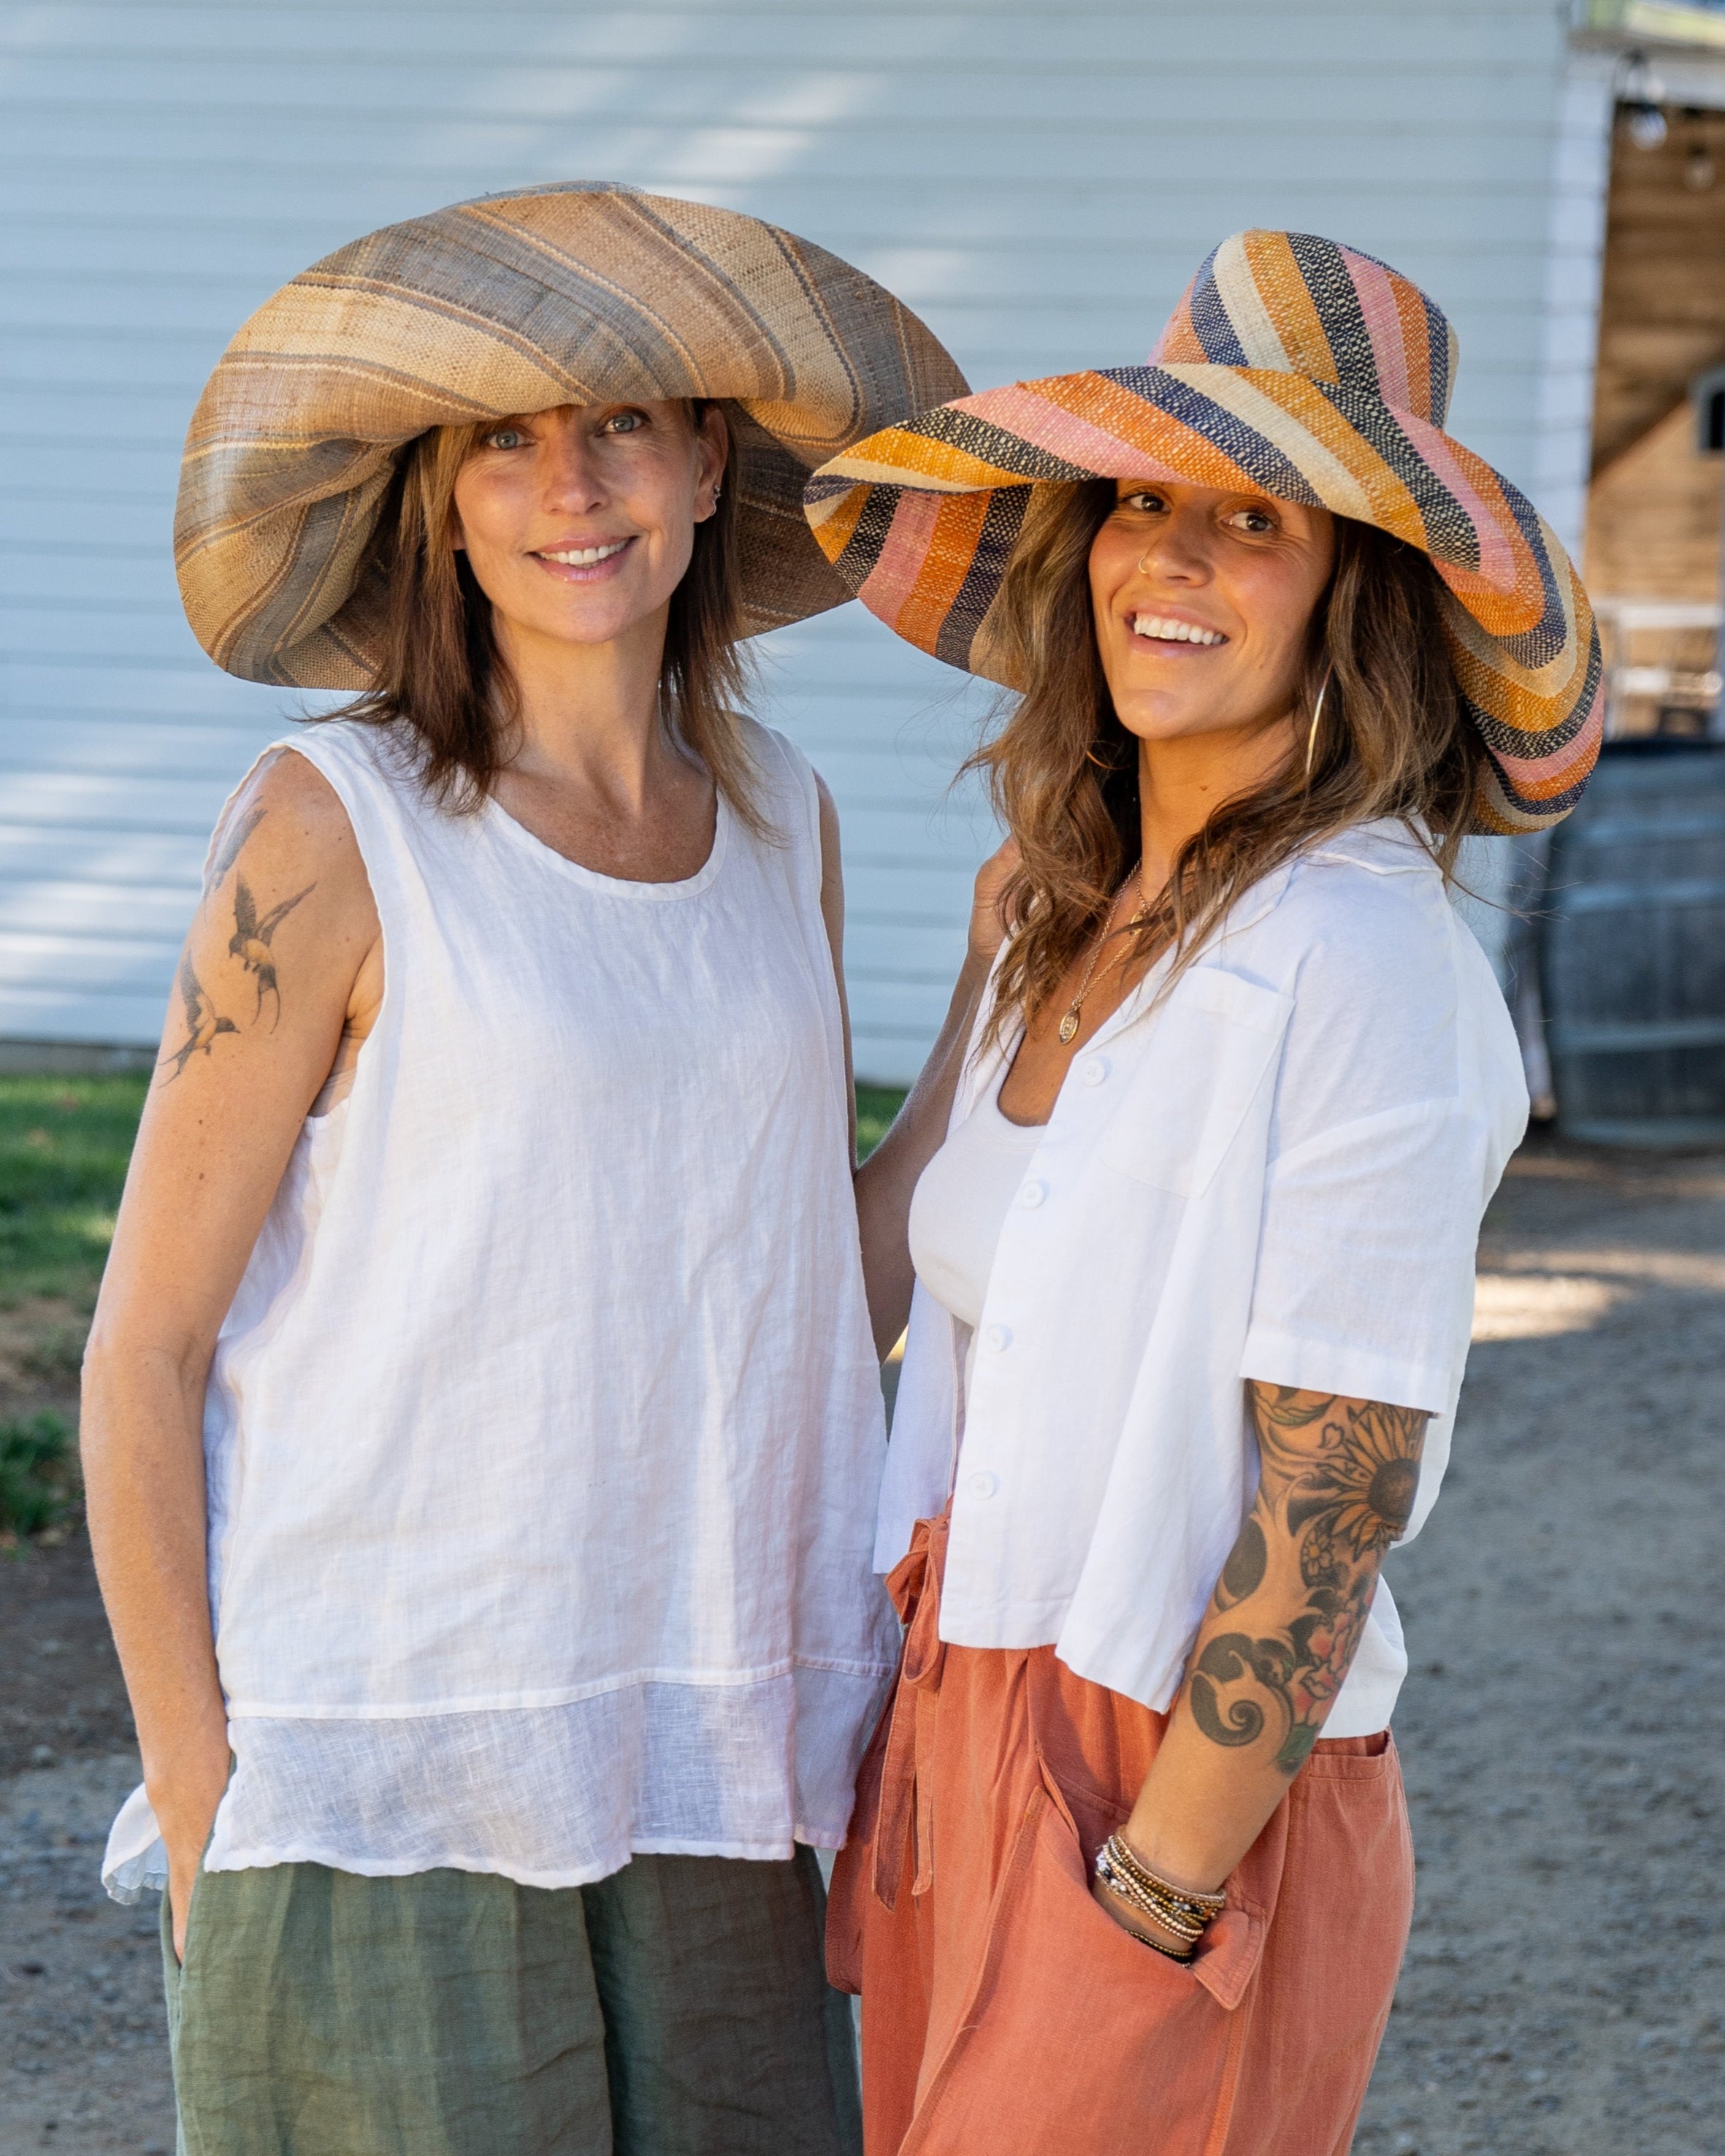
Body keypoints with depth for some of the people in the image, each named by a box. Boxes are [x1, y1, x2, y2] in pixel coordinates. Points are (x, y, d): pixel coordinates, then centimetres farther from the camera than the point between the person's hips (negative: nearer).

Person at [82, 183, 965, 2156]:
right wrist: (193, 1799, -8)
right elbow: (145, 1351, -6)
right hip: (383, 1798, -5)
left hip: (705, 1776, 5)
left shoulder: (782, 822, 8)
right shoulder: (342, 828, -8)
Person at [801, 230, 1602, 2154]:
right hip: (965, 1736, 8)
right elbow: (892, 1239, 18)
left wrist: (1148, 1904, -16)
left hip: (1193, 1799, -8)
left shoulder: (1358, 959, -19)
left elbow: (1331, 1503, -19)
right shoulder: (1054, 910, 6)